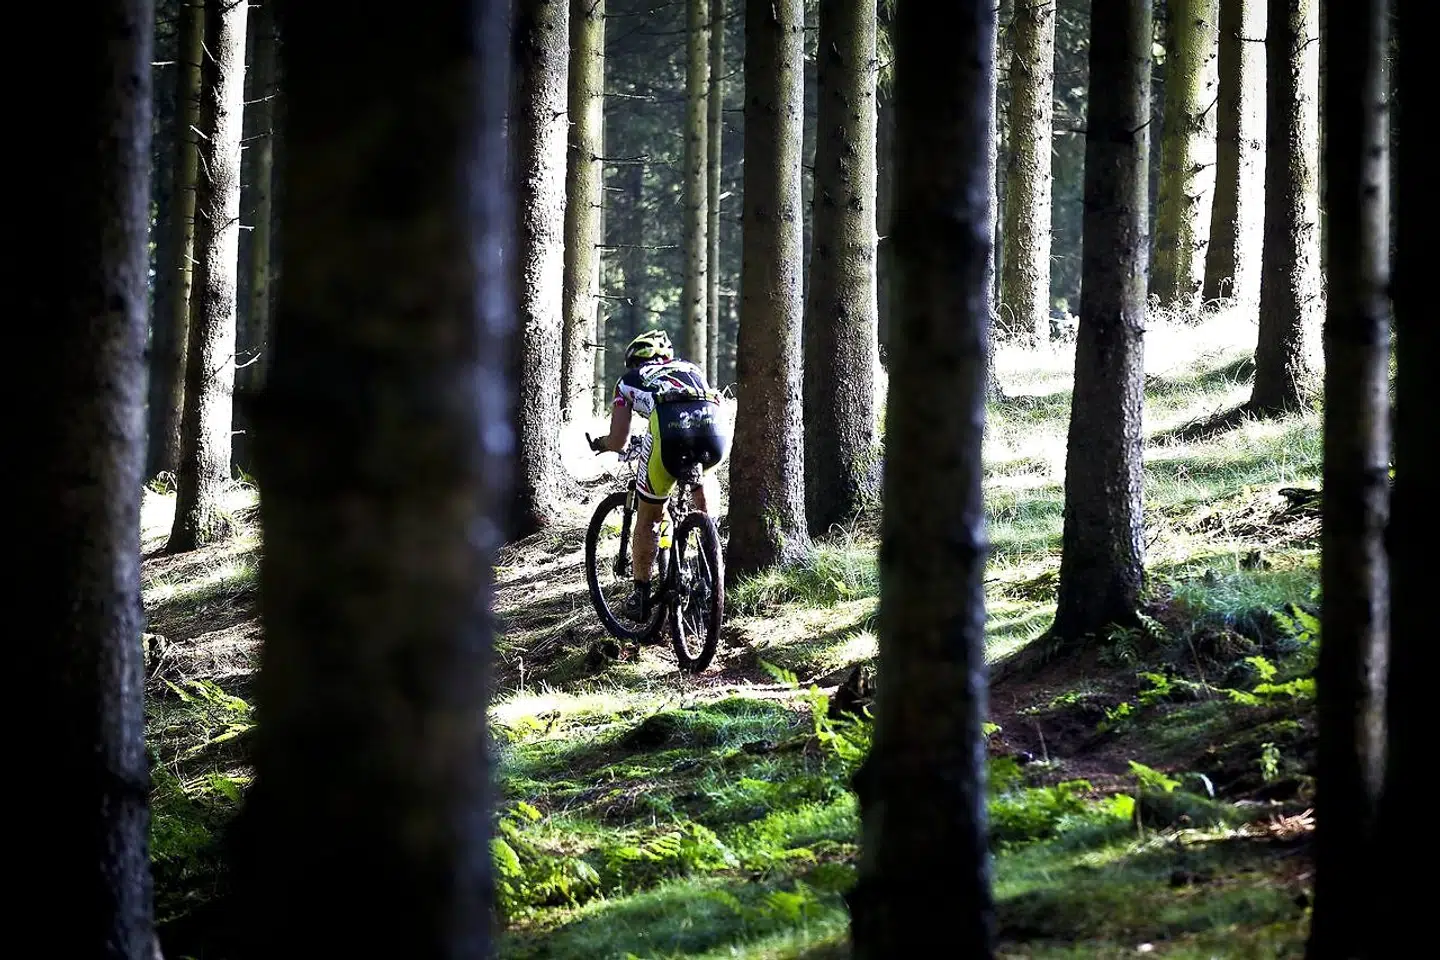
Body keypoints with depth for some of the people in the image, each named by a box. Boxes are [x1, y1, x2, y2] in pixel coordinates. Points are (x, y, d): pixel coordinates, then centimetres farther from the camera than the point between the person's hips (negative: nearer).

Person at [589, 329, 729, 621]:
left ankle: (641, 596, 25)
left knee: (648, 519, 19)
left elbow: (617, 442, 23)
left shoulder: (630, 381, 30)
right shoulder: (691, 368, 39)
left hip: (670, 431, -2)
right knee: (702, 472, 38)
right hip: (716, 430, 2)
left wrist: (600, 444, 45)